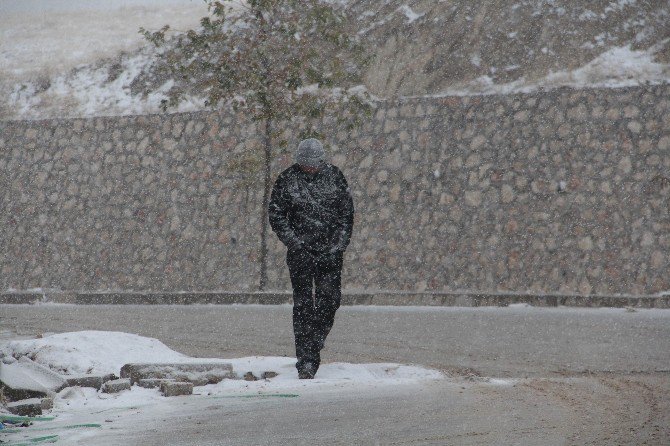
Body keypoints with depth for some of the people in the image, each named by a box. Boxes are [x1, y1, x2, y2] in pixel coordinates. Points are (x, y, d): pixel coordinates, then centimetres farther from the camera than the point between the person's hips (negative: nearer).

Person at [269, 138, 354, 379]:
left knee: (330, 300, -1)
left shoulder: (335, 176, 2)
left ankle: (316, 340, 24)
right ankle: (306, 361, -6)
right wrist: (295, 242, -9)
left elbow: (347, 213, 8)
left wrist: (339, 244, -2)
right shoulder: (287, 179, -3)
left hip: (330, 251, 2)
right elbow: (276, 215, 0)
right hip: (301, 251, -2)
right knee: (303, 304, -6)